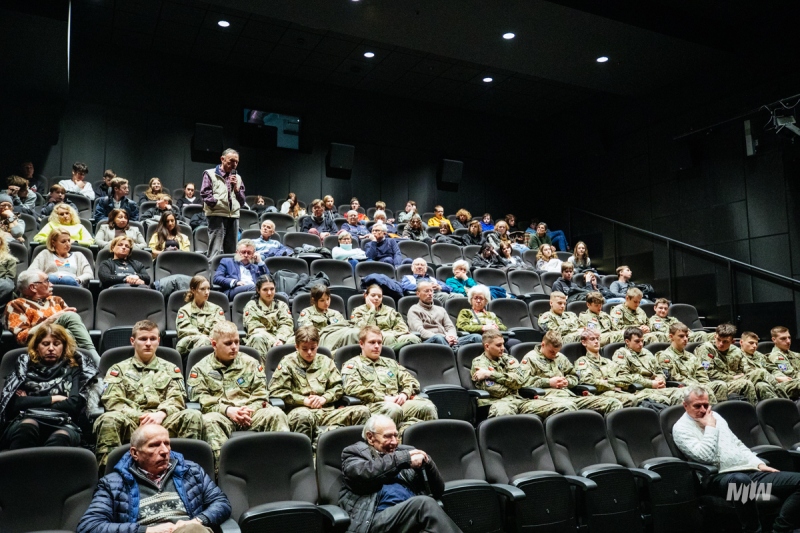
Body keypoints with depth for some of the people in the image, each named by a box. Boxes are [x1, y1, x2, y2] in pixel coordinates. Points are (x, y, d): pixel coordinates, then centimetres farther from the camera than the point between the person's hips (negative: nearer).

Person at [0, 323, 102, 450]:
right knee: (27, 426, -37)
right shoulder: (25, 365, 23)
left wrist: (31, 403, 5)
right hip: (26, 421, 1)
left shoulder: (73, 368, 20)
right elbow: (14, 402, 6)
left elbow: (74, 404, 3)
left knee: (61, 437, -38)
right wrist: (54, 399, 3)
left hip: (63, 423, -1)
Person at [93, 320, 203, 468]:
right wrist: (139, 416, -11)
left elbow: (176, 399, 11)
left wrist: (161, 414, -13)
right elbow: (112, 400, 6)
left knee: (193, 416, -28)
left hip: (162, 422, 1)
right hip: (130, 422, -1)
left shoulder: (170, 369, 24)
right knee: (109, 419, -35)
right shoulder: (118, 369, 20)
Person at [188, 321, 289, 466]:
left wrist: (250, 410, -9)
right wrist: (227, 410, -15)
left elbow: (261, 393, 12)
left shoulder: (250, 363, 19)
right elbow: (201, 399, 0)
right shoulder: (200, 369, 13)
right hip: (221, 416, -2)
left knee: (276, 414, -26)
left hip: (251, 414, 2)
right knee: (209, 420, -36)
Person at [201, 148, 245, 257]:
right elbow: (205, 194, -4)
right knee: (216, 251, -11)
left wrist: (236, 187, 3)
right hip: (217, 215, -5)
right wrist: (218, 203, -11)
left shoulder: (237, 178, 20)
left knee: (231, 251, 7)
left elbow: (242, 201, 16)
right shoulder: (210, 174, 6)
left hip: (234, 216, 5)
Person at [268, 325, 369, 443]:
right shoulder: (288, 362, 10)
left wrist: (324, 398, -1)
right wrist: (304, 401, -6)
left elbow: (338, 387, 20)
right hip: (301, 410, -4)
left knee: (362, 411, -21)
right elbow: (275, 390, 1)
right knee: (303, 416, -44)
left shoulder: (325, 361, 21)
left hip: (326, 411, 5)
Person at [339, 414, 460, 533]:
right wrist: (404, 458, -8)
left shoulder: (405, 451, 25)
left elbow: (438, 491, 20)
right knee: (424, 503, -31)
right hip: (376, 519, -3)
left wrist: (427, 462, 1)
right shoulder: (354, 453, 16)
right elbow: (363, 473, -11)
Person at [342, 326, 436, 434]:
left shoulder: (390, 363, 33)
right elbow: (352, 388, -3)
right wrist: (384, 398, -10)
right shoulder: (352, 364, 16)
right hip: (373, 404, -4)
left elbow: (411, 381, 26)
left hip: (398, 402, 5)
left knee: (427, 406, -28)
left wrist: (404, 394, 0)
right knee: (394, 409, -41)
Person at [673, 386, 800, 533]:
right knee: (741, 480, -44)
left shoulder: (715, 416, 20)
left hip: (749, 471, 8)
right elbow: (706, 457, -17)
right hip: (720, 477, -8)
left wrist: (759, 463, 12)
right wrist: (710, 427, -9)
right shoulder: (681, 428, -5)